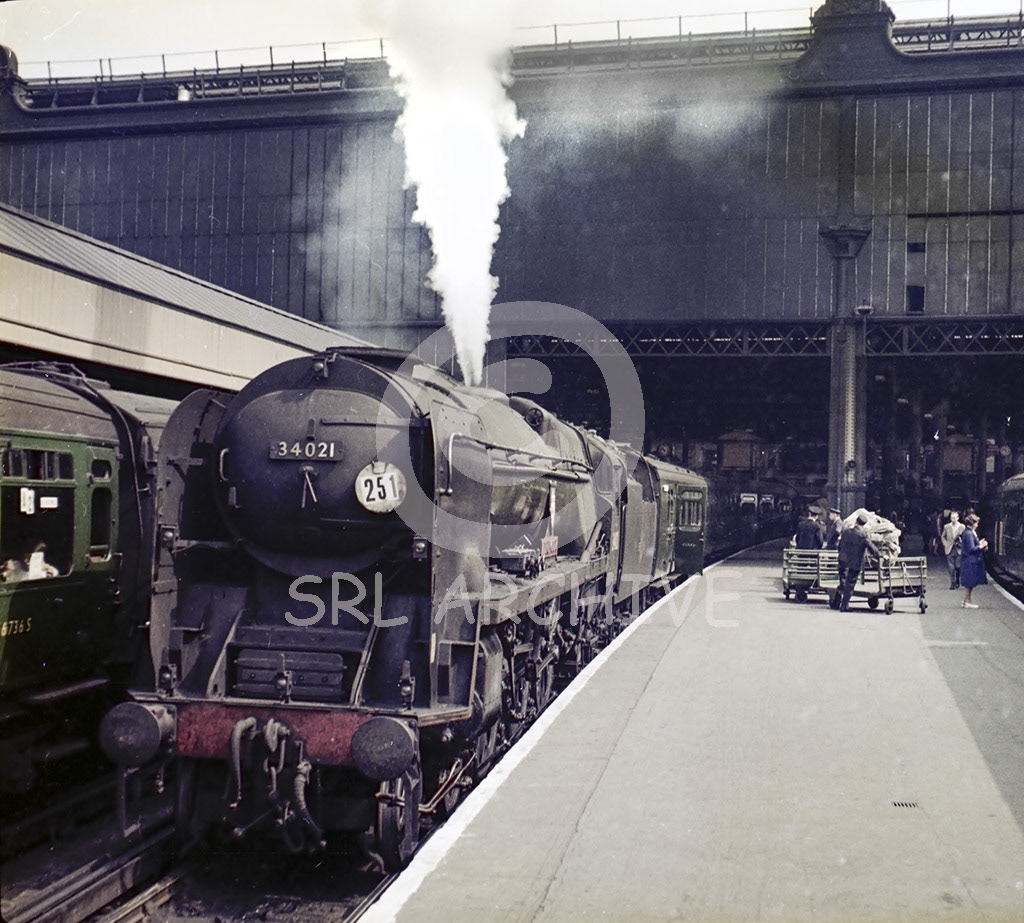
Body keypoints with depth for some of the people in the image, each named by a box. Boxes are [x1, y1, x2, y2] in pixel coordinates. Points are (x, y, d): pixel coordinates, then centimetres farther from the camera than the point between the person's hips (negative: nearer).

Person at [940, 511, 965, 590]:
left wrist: (960, 543, -14)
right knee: (951, 568, -1)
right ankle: (952, 584, 8)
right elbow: (943, 537, 14)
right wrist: (945, 544, 2)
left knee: (958, 567, -1)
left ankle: (957, 583, 21)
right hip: (949, 550, 1)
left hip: (959, 550, -1)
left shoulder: (962, 527, -2)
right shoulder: (946, 527, 3)